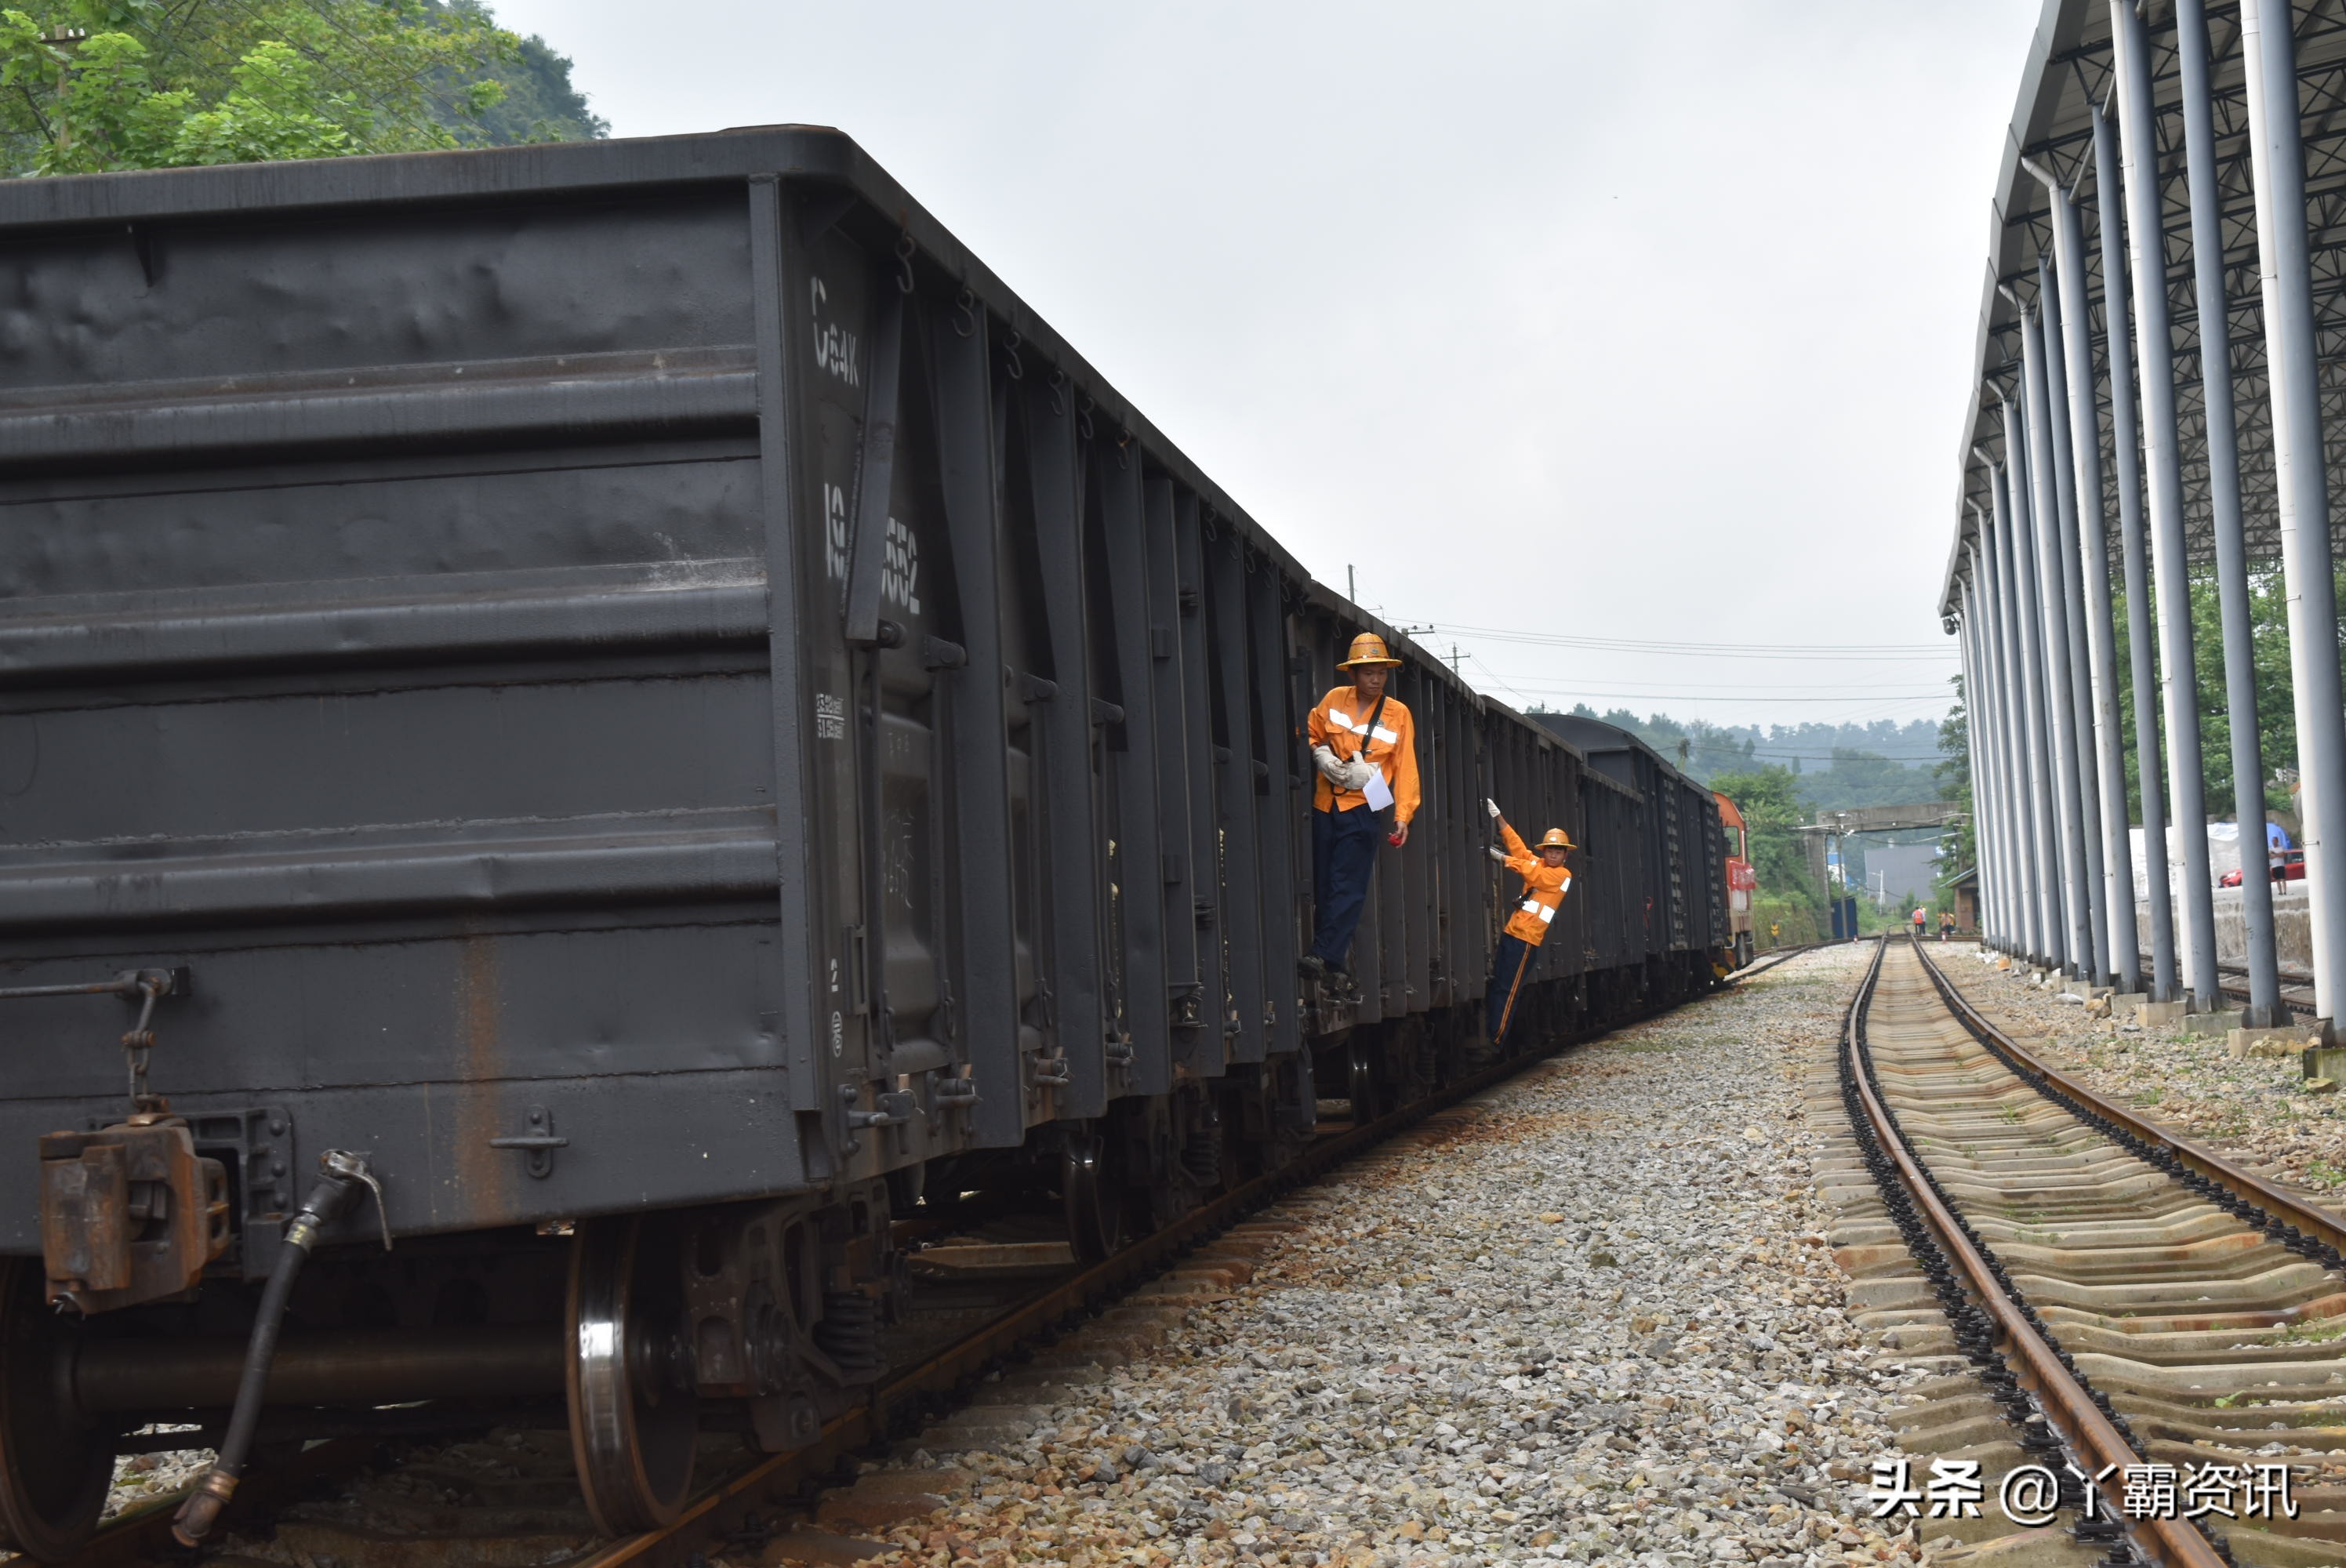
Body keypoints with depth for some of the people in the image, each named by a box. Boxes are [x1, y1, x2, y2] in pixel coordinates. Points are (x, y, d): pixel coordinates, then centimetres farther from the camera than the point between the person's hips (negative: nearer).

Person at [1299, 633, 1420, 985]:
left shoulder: (1398, 713, 0)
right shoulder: (1334, 699, 6)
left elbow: (1405, 768, -2)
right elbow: (1311, 734, 18)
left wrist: (1403, 815, -9)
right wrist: (1321, 755, -4)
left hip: (1362, 809, -3)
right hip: (1325, 805, 3)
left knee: (1347, 886, -9)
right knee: (1321, 883, 4)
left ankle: (1326, 955, -13)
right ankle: (1327, 953, 11)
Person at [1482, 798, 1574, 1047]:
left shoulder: (1563, 875, -5)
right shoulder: (1538, 862, 14)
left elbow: (1534, 874, -17)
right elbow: (1518, 846, 10)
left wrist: (1502, 858, -19)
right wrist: (1498, 817, 2)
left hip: (1527, 938, -7)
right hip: (1511, 932, 7)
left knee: (1506, 990, -8)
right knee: (1494, 986, 5)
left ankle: (1495, 1042, -7)